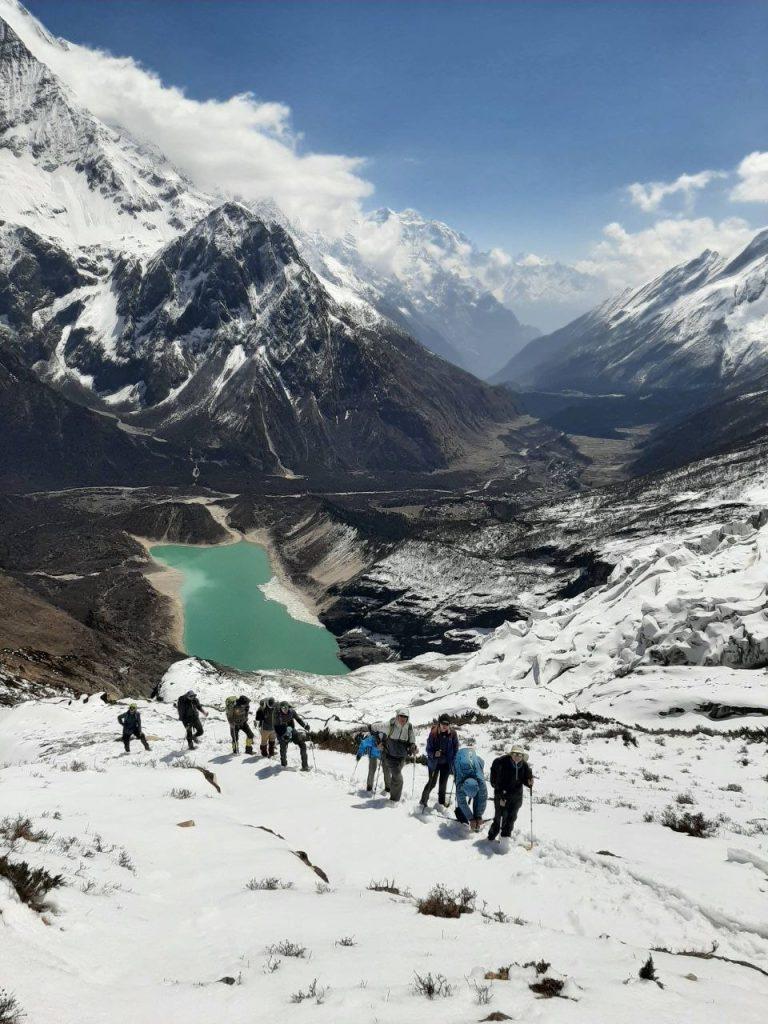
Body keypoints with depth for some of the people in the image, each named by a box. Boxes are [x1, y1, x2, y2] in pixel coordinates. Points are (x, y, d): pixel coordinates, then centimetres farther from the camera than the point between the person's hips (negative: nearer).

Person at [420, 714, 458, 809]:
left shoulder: (453, 734, -9)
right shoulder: (433, 733, -15)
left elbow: (455, 749, -1)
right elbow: (428, 748, -8)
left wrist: (454, 763, -6)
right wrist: (434, 754, -27)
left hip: (446, 763, 2)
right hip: (434, 762, -2)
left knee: (443, 783, 14)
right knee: (432, 783, 2)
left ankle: (442, 801, 35)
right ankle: (423, 800, 21)